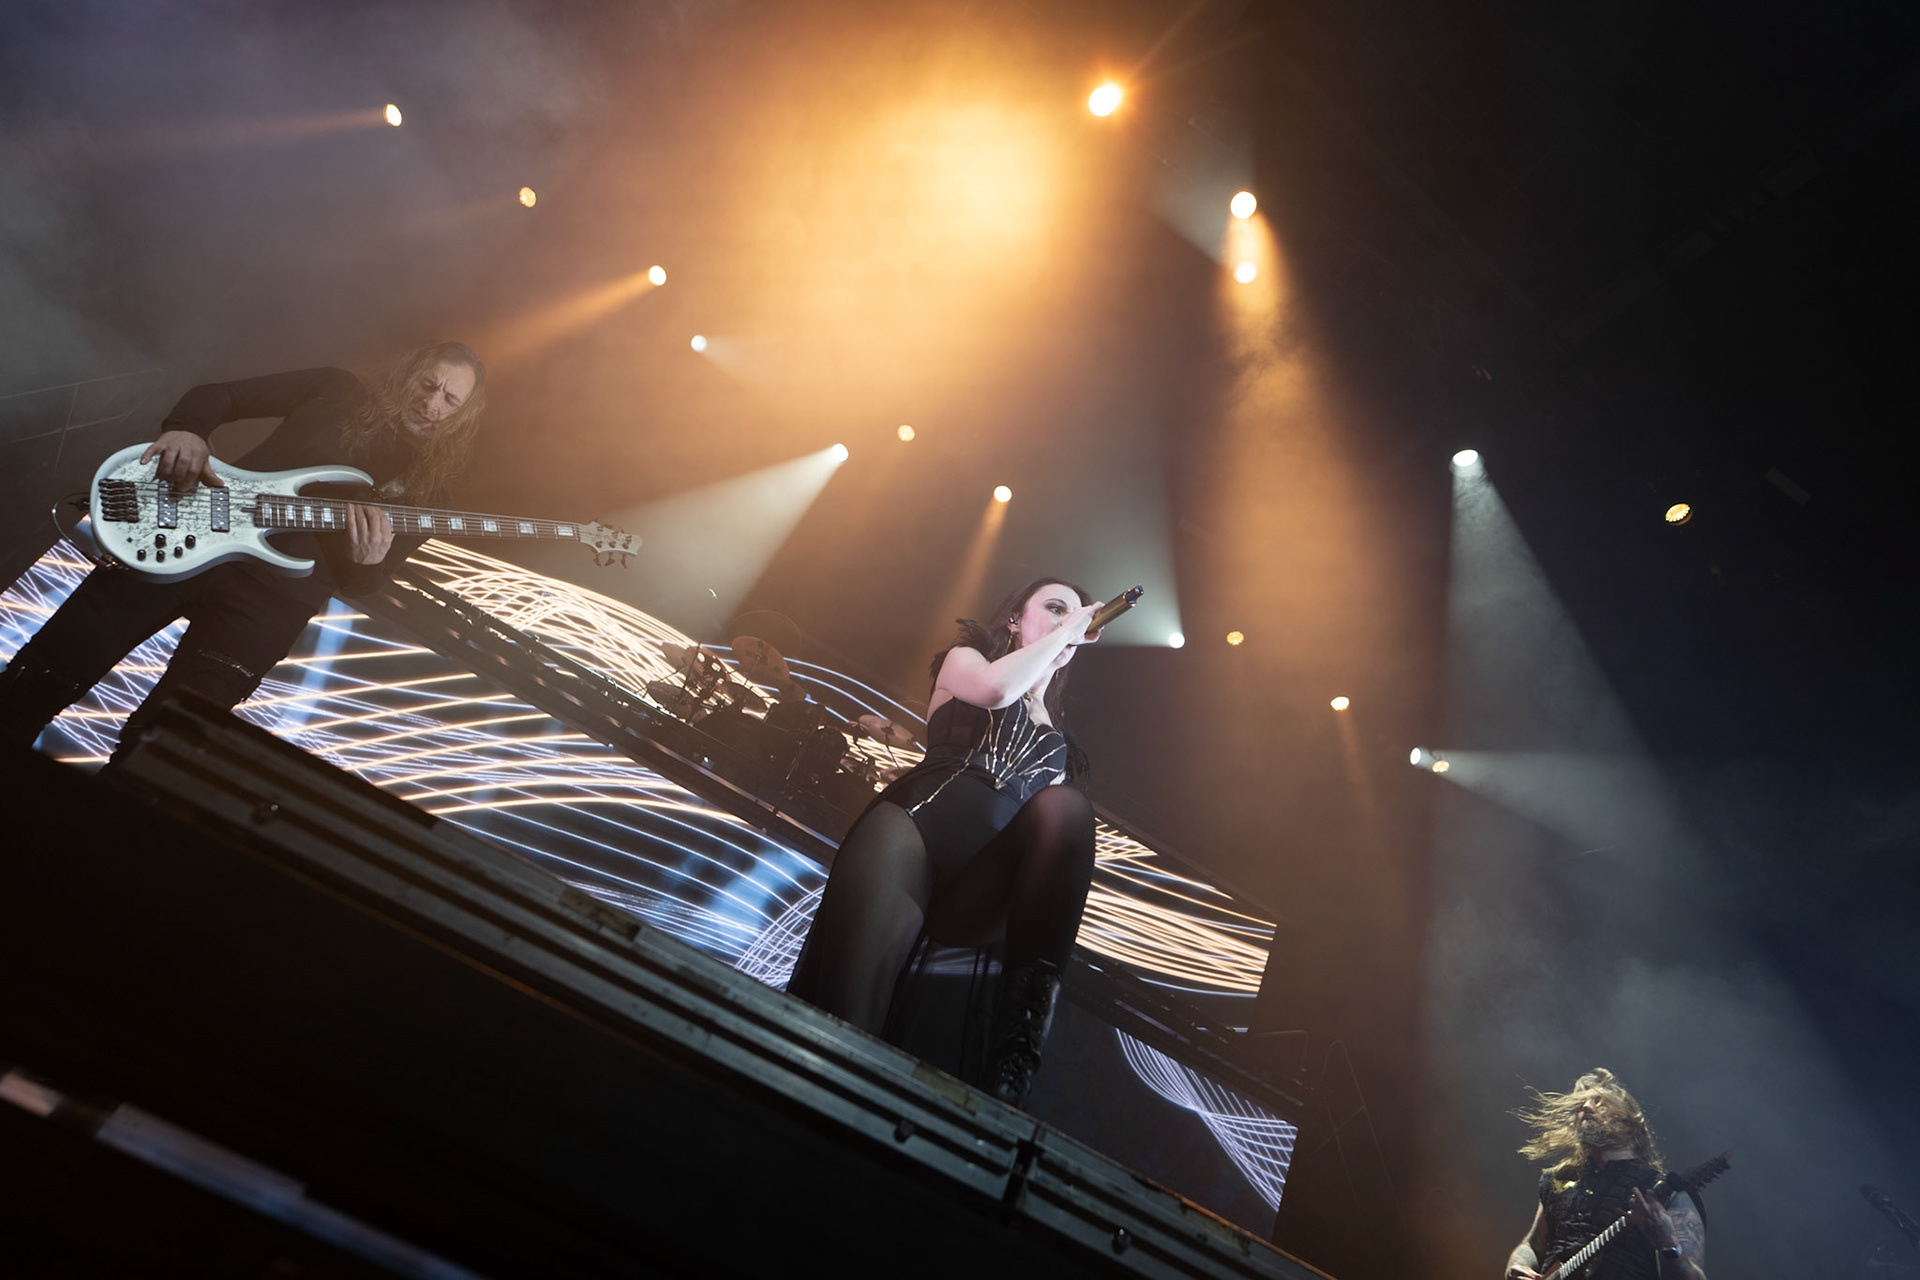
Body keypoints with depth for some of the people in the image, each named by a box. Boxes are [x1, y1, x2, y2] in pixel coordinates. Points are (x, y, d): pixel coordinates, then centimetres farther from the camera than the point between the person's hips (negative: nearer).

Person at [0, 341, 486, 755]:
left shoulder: (423, 489, 12)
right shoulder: (337, 391, 14)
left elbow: (355, 584, 10)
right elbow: (217, 396, 15)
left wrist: (364, 563, -14)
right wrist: (186, 429, -7)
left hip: (273, 594, -1)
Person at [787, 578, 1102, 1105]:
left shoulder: (1056, 731, 33)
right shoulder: (965, 656, 23)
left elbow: (1056, 815, 20)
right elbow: (994, 687, -3)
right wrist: (1062, 632, 9)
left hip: (983, 892, 3)